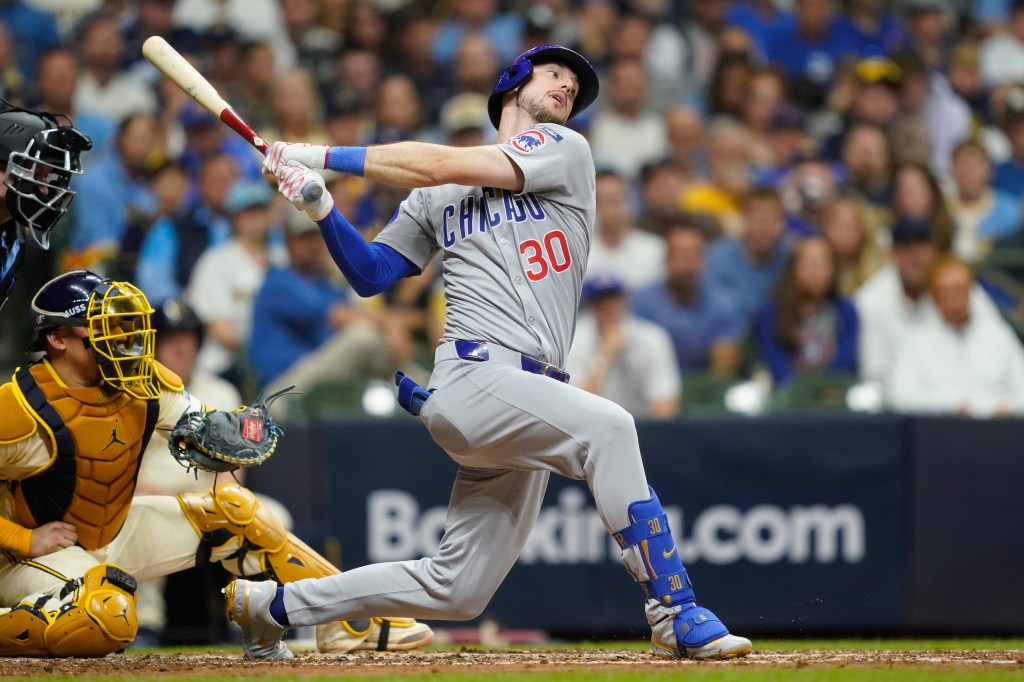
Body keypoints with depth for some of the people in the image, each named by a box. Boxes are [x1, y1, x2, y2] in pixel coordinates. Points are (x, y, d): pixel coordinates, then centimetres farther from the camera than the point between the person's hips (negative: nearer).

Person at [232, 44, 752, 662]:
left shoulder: (564, 150, 12)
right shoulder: (438, 194, 18)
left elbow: (442, 164, 2)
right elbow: (371, 274, 20)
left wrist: (324, 155, 7)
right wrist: (323, 211, 4)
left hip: (527, 400, 3)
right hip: (472, 378, -3)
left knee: (455, 592, 5)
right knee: (607, 426, -31)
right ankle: (675, 612, -33)